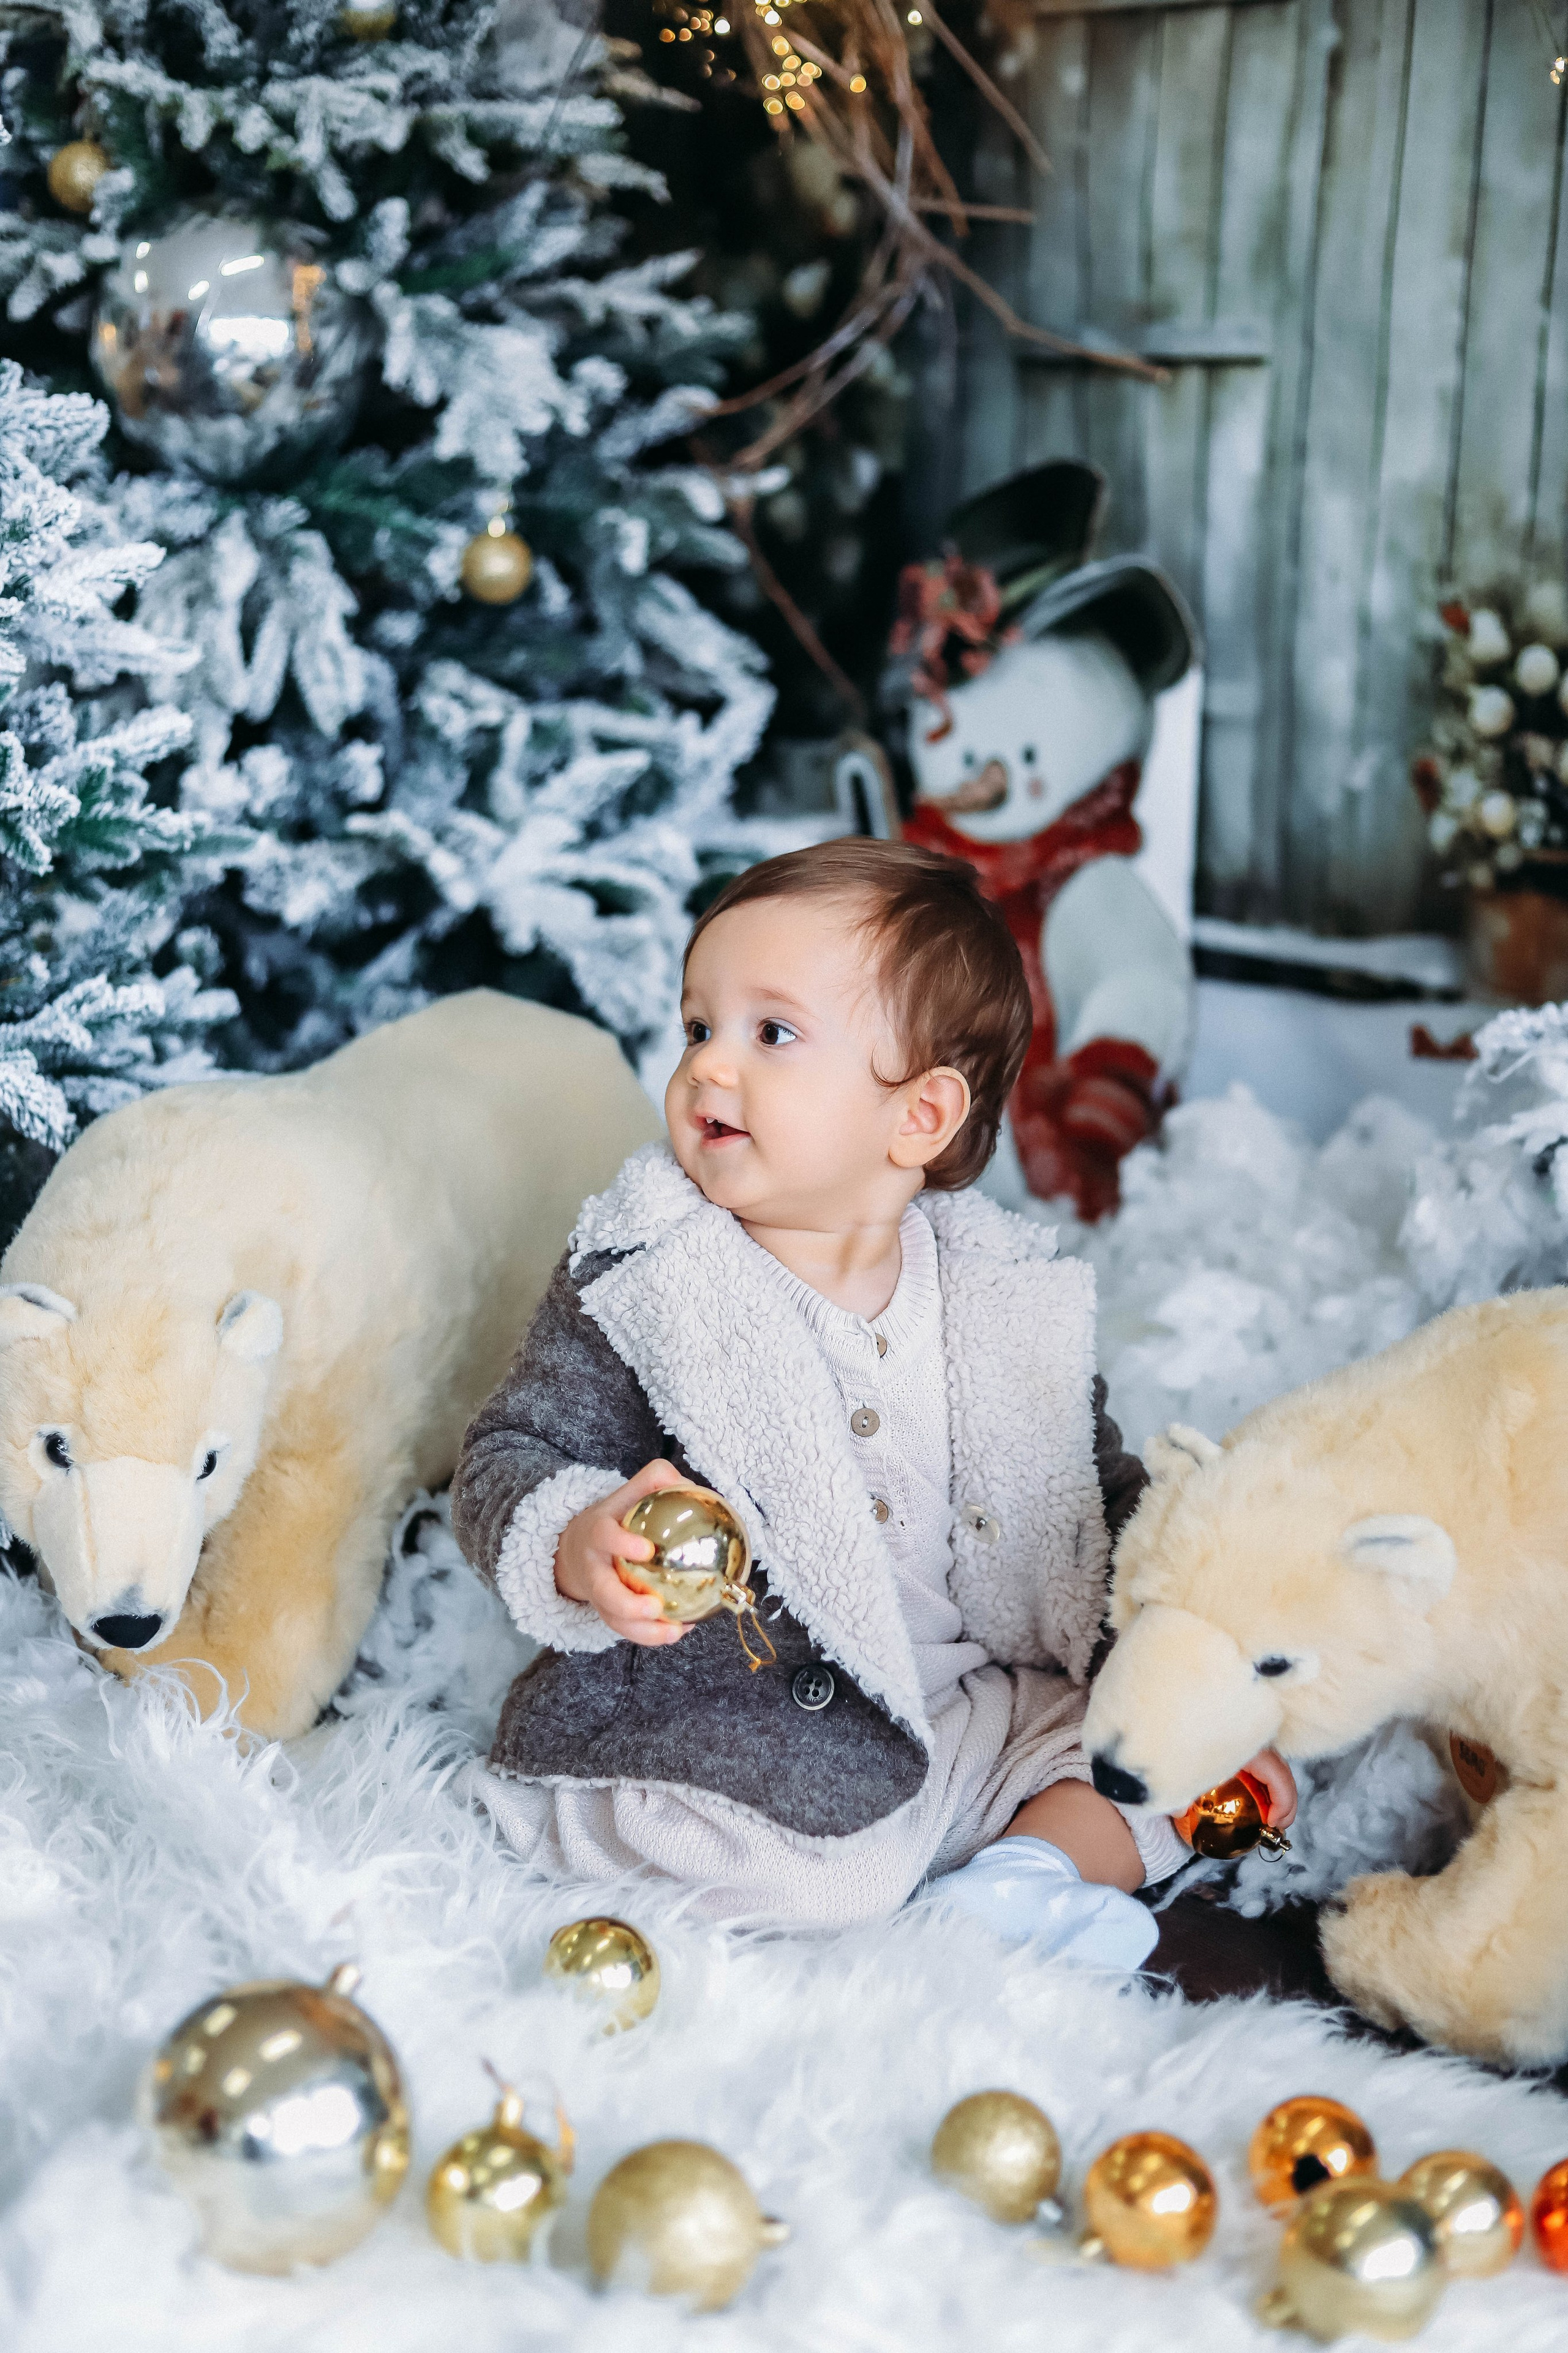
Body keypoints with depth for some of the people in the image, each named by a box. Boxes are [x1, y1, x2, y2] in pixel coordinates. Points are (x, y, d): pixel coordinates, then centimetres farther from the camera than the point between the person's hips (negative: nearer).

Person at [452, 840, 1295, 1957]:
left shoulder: (1014, 1298, 3)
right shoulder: (641, 1287, -7)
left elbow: (1106, 1499, 15)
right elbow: (511, 1459, -6)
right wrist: (574, 1548, -30)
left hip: (988, 1713, 4)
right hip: (728, 1719, -4)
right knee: (817, 1874, -31)